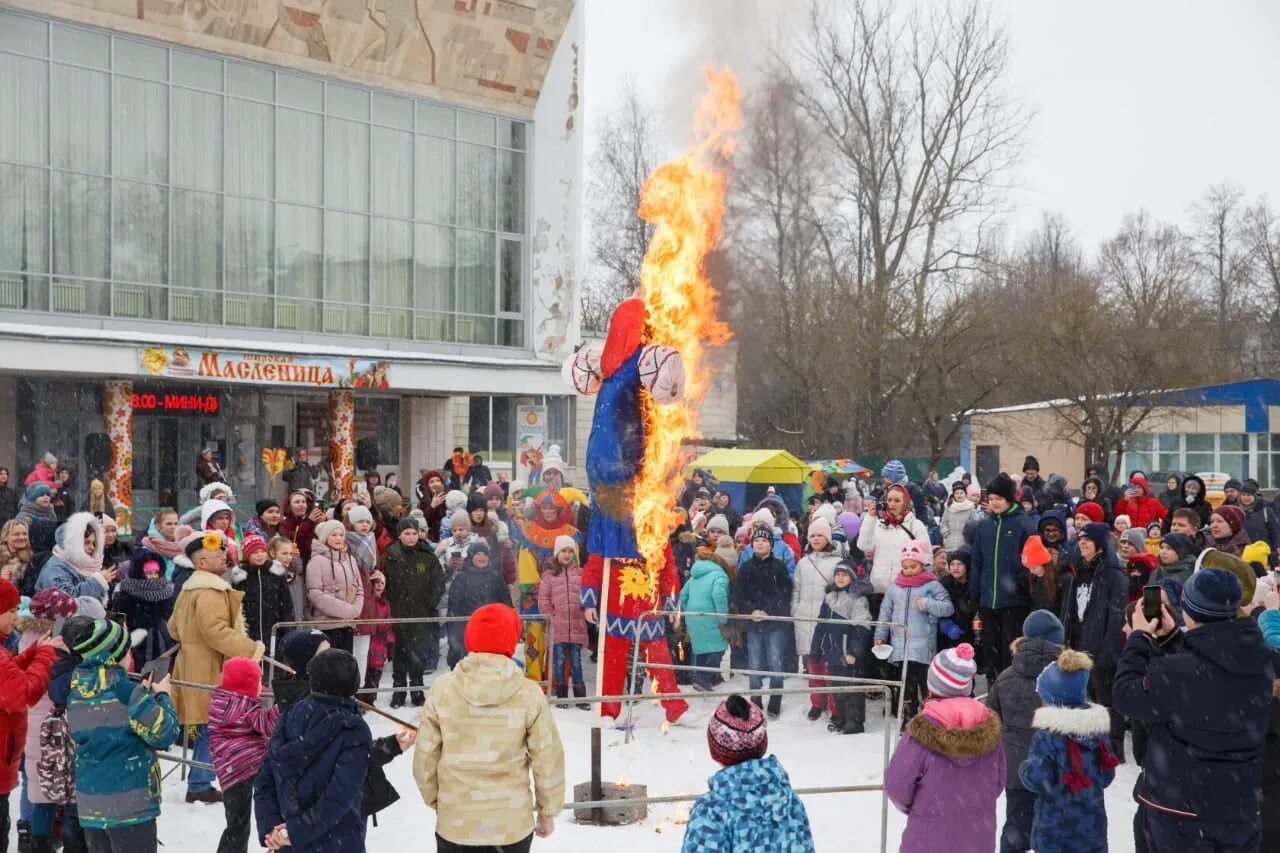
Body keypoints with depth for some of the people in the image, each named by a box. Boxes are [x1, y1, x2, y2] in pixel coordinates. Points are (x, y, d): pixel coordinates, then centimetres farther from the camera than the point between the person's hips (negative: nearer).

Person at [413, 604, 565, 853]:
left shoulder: (442, 690, -9)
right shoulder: (529, 694, -12)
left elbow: (425, 755, -2)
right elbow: (548, 759, -6)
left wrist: (434, 799, 15)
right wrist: (548, 811, 8)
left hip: (455, 823, 0)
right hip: (514, 823, 0)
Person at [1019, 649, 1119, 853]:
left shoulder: (1047, 733, -19)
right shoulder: (1099, 725, 1)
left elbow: (1036, 778, -20)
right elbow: (1107, 775, 9)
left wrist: (1024, 768, 1)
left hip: (1055, 823, -5)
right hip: (1092, 821, 5)